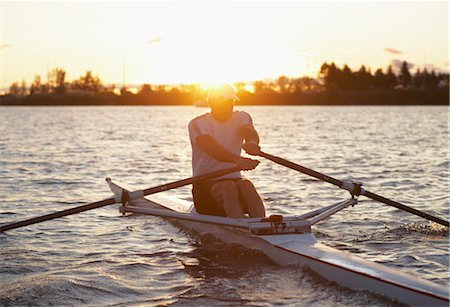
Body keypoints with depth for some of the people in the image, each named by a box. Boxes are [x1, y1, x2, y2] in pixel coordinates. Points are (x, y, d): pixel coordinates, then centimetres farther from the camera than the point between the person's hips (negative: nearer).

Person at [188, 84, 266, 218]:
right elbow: (212, 148, -24)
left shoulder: (241, 118, 8)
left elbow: (249, 131, -17)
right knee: (229, 187, -34)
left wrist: (252, 142, -44)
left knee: (246, 185, -30)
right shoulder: (197, 124, -4)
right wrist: (237, 159, -43)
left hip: (234, 180, 3)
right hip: (205, 185, -3)